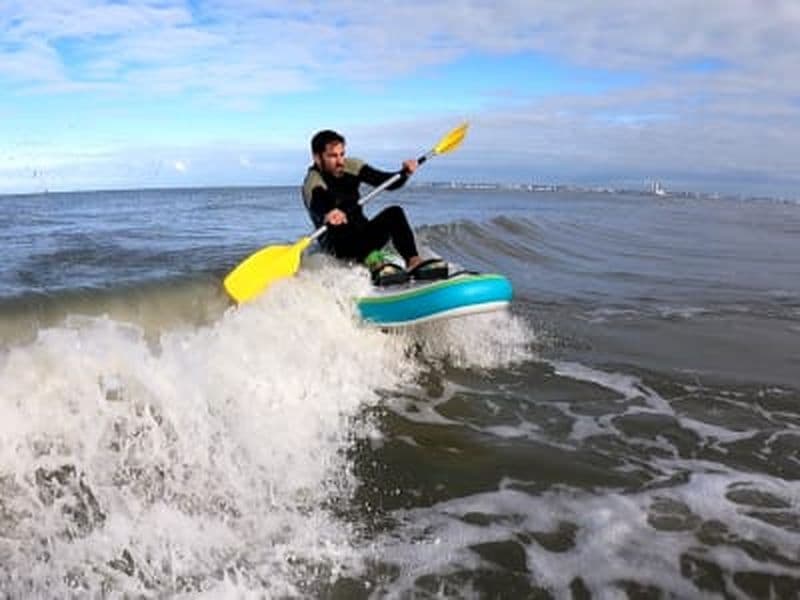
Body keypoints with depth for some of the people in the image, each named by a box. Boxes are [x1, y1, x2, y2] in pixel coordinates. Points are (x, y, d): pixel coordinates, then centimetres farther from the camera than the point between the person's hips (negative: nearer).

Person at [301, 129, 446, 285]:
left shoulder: (351, 167, 1)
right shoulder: (313, 184, -16)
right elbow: (318, 207, -38)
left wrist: (405, 173, -23)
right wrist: (328, 216, -61)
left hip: (362, 234, 6)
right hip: (337, 245, -5)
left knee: (395, 213, -21)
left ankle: (414, 262, -34)